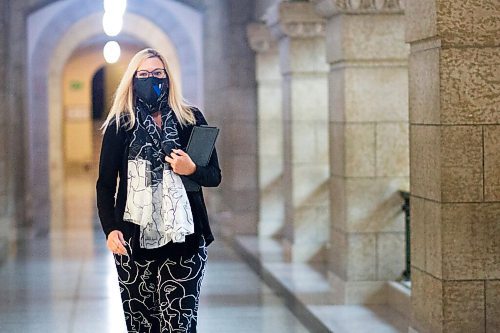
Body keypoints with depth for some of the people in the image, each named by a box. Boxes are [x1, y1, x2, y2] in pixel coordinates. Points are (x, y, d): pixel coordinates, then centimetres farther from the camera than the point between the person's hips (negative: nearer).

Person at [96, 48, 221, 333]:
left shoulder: (191, 119, 6)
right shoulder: (119, 125, 6)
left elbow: (215, 176, 9)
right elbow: (105, 184, 6)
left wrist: (192, 169, -12)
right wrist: (110, 229, -9)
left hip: (183, 238, 0)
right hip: (133, 240, 1)